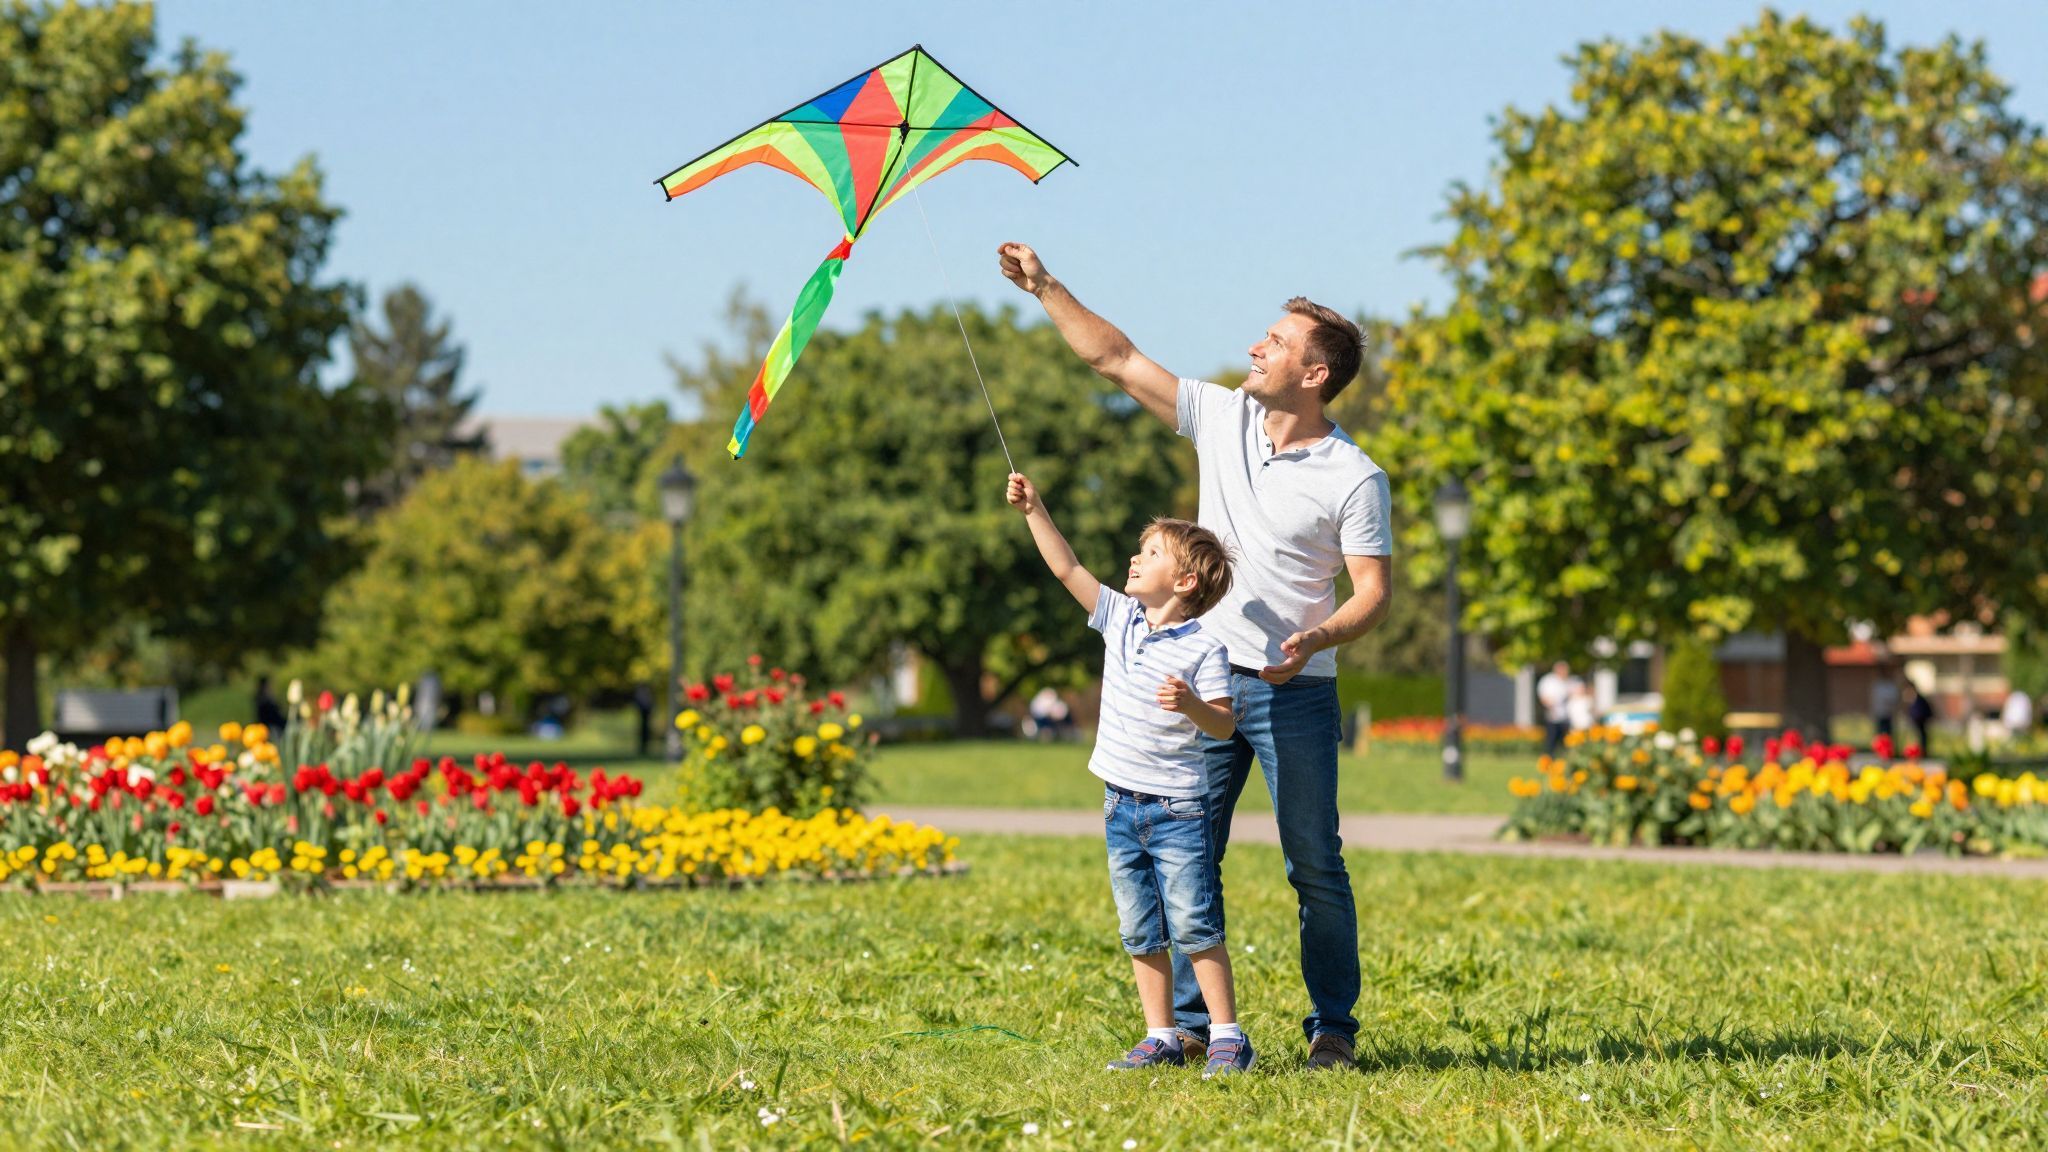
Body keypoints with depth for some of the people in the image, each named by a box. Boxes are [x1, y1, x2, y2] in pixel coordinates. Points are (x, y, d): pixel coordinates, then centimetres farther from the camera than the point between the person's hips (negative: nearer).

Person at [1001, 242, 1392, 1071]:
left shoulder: (1353, 478, -8)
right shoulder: (1222, 418, 6)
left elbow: (1373, 590, -9)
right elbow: (1116, 359, 9)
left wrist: (1317, 638, -27)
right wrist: (1045, 289, 5)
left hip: (1295, 691, -4)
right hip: (1205, 682, 4)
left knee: (1315, 866, -1)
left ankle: (1331, 1027, 8)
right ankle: (1190, 1022, 11)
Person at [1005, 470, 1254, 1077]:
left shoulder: (1203, 647, -10)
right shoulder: (1120, 618, 7)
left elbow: (1224, 726, -13)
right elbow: (1067, 569, 10)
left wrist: (1192, 705, -31)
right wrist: (1034, 511, 5)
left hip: (1177, 806, -6)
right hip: (1122, 804, 6)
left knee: (1195, 927, -7)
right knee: (1141, 933, 9)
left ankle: (1227, 1038, -1)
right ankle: (1161, 1038, 15)